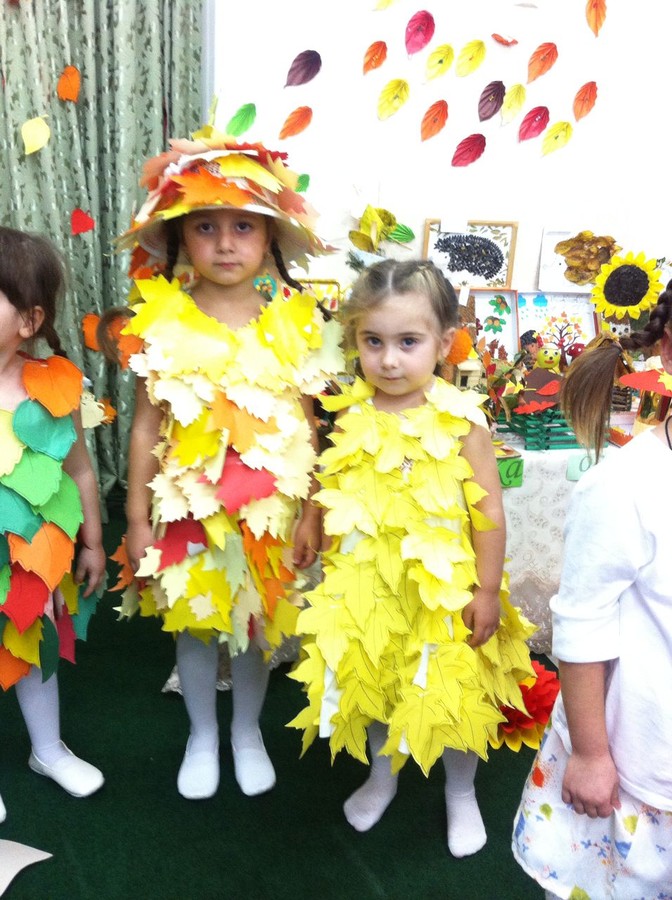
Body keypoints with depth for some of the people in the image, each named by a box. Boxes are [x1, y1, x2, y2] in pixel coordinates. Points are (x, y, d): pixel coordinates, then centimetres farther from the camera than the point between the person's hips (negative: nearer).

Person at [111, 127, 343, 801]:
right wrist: (137, 519, -3)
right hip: (187, 503, 0)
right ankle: (202, 736, 42)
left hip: (269, 506, 1)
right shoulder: (162, 322, -8)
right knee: (193, 623, 16)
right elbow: (146, 426, -4)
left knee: (258, 623, 16)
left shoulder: (297, 322, -6)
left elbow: (306, 426, -2)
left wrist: (311, 513, -1)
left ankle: (247, 730, 44)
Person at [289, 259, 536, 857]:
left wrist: (488, 591, -8)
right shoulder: (351, 415, -6)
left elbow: (489, 509, -10)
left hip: (443, 588, -3)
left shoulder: (461, 416, -15)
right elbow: (331, 498, 5)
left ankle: (461, 793, 43)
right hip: (366, 585, 3)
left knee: (453, 693, 14)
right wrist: (333, 571, 9)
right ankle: (382, 774, 50)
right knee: (373, 684, 21)